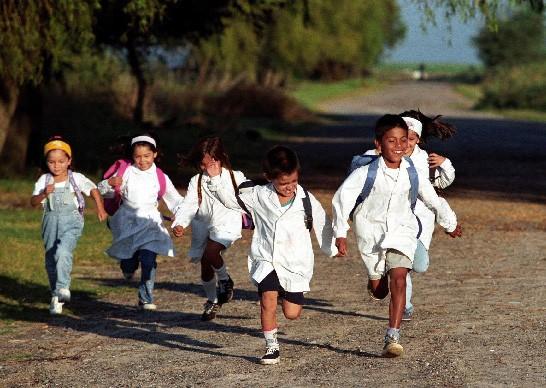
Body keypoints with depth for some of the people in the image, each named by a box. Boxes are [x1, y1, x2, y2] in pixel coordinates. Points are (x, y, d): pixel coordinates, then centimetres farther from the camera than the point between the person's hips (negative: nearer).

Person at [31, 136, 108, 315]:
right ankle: (55, 296, 19)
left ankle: (63, 287, -30)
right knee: (51, 258, 8)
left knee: (63, 252, -27)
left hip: (71, 220, -3)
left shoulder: (77, 178, -2)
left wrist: (100, 208, 3)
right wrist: (44, 194, -23)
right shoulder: (44, 180, 1)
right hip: (51, 221, 3)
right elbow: (33, 202, -5)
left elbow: (93, 190, 11)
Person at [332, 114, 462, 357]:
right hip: (371, 231, -1)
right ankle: (375, 279, 47)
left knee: (398, 279, -20)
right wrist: (341, 233, -11)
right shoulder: (366, 173, -15)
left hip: (402, 230, 1)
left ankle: (392, 338, -23)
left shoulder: (411, 173, -7)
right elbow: (342, 197, -9)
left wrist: (450, 224, 21)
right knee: (378, 291, 7)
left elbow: (433, 200, 8)